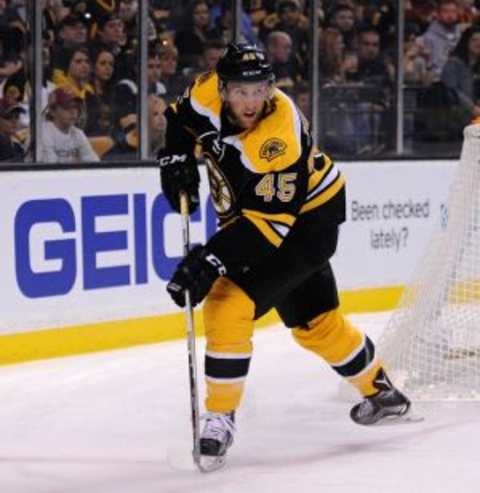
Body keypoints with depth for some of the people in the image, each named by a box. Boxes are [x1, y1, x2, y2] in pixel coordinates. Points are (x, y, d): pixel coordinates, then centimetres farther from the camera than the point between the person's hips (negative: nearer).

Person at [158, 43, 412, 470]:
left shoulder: (279, 138, -35)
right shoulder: (210, 93, -15)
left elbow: (270, 220, -37)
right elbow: (183, 117, 10)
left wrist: (212, 260, -42)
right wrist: (177, 158, -6)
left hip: (306, 217, -8)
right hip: (253, 212, 8)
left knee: (230, 305, -22)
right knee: (312, 321, 20)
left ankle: (219, 419, -12)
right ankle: (379, 390, 41)